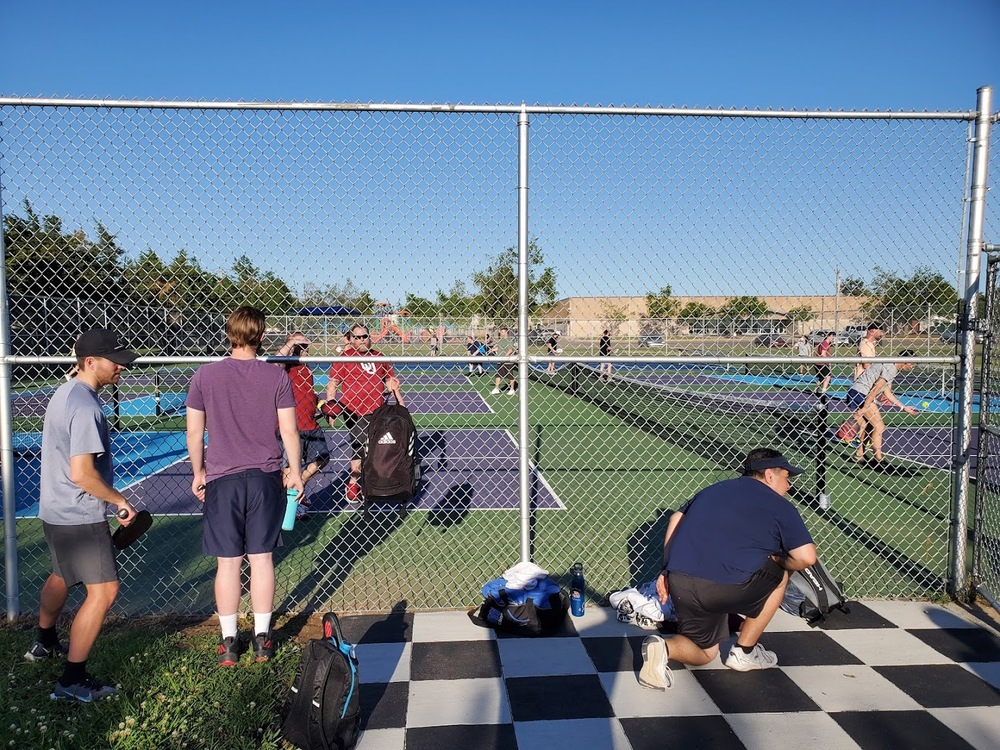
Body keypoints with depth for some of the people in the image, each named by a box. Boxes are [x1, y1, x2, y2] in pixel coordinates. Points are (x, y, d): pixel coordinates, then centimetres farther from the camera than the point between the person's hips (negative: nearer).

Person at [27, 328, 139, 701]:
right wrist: (119, 500, -15)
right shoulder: (85, 407, -25)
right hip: (79, 517, -11)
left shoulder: (64, 392, 7)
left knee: (61, 576, 29)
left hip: (55, 511, 11)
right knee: (103, 591, -6)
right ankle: (72, 680, 2)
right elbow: (82, 473, -28)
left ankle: (44, 643, 51)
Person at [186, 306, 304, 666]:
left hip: (221, 479, 0)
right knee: (261, 558, 9)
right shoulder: (277, 376, -5)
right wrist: (295, 471, 9)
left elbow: (194, 434, 1)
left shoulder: (205, 375, -3)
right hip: (265, 478, 0)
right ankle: (262, 639, 19)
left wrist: (198, 472, 15)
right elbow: (289, 432, -3)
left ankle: (229, 642, 19)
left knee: (228, 562, 8)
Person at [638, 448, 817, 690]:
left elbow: (676, 519, 19)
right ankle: (743, 652, 24)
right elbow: (806, 557, -3)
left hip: (679, 582, 6)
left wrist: (667, 570, 20)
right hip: (726, 586, -5)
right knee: (779, 575, 24)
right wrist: (778, 561, 18)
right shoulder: (779, 507, 7)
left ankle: (663, 648, -7)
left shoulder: (715, 488, 23)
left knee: (704, 651, 26)